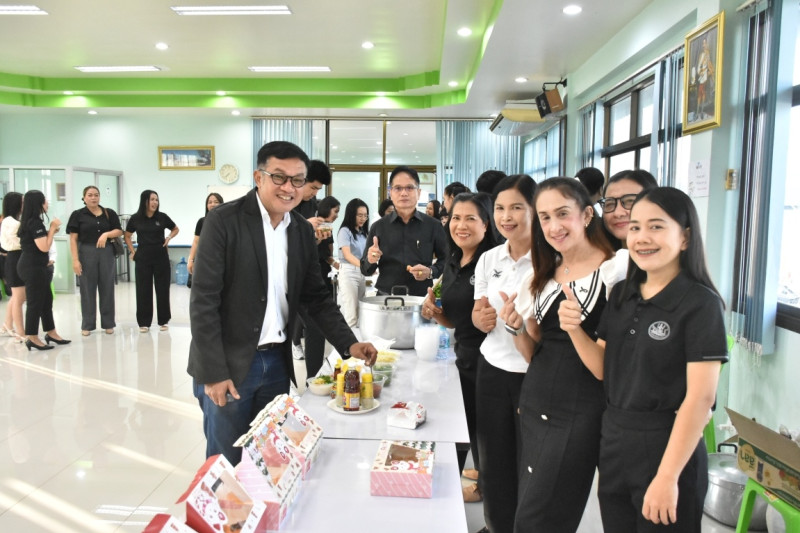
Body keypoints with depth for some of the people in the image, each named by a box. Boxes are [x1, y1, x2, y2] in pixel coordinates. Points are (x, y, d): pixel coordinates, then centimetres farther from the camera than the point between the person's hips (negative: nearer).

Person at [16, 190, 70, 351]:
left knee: (46, 300, 15)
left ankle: (51, 333, 23)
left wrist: (50, 230, 9)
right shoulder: (35, 222, -17)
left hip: (33, 266, 10)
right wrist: (52, 229, -9)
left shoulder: (30, 221, 13)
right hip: (33, 267, -10)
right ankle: (32, 338, 5)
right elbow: (44, 247, -19)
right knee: (35, 302, -3)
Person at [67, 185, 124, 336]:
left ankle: (108, 323, 17)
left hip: (107, 253, 2)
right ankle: (87, 325, 14)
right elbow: (73, 239, -3)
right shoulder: (78, 215, 0)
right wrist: (75, 260, -10)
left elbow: (119, 231, 6)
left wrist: (106, 234, -14)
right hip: (86, 253, -2)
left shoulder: (109, 213, 7)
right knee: (88, 289, 4)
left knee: (107, 288, 7)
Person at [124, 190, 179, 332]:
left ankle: (163, 321, 14)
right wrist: (132, 252, 5)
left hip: (161, 257, 0)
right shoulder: (136, 218, -1)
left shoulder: (162, 217, -2)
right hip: (143, 258, 0)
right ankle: (144, 322, 11)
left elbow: (175, 229, 15)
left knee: (162, 289, 3)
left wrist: (169, 238, -3)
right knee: (143, 290, 2)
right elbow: (127, 236, 14)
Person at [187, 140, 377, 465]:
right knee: (226, 463, 9)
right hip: (228, 365, -5)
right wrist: (214, 373, -16)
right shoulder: (223, 221, -12)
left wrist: (349, 344, -2)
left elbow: (316, 296, 9)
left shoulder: (303, 231, 5)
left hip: (277, 363, 5)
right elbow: (203, 301, -14)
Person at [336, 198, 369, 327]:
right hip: (348, 272, -7)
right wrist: (364, 265, -34)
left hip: (361, 273, 7)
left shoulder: (363, 232, 11)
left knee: (360, 311, 8)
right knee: (351, 313, -11)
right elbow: (347, 254, -20)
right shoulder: (345, 231, -9)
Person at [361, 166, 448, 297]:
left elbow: (446, 261, 5)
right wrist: (370, 261, -12)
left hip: (422, 298, -1)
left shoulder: (433, 226, 1)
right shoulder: (378, 227, 4)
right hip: (385, 298, 1)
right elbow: (365, 270, 8)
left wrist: (431, 272, -13)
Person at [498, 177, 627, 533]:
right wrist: (516, 329, -6)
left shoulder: (617, 269, -10)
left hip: (580, 412, -6)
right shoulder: (542, 276, 10)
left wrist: (577, 327, -24)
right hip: (534, 405, 6)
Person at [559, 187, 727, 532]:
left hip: (666, 447, -6)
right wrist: (574, 330, -12)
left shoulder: (700, 303, -14)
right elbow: (604, 369, 6)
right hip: (613, 439, 6)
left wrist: (667, 477, -18)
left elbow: (700, 398, -17)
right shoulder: (621, 294, 4)